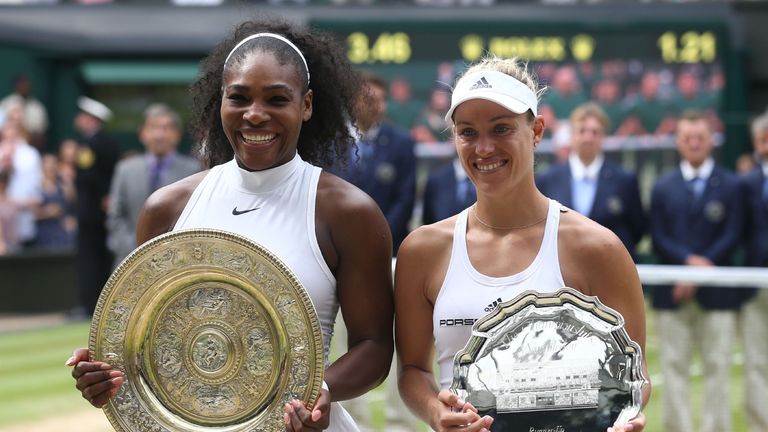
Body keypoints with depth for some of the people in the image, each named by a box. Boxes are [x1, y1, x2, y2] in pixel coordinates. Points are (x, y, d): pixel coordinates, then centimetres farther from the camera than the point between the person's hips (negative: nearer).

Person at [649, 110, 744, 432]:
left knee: (717, 368, -2)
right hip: (672, 292, 2)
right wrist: (689, 260, -15)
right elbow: (658, 239, 4)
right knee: (674, 368, 1)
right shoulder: (663, 187, 12)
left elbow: (732, 237, -3)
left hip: (717, 293, -2)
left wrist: (698, 275, -11)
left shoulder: (731, 185, 6)